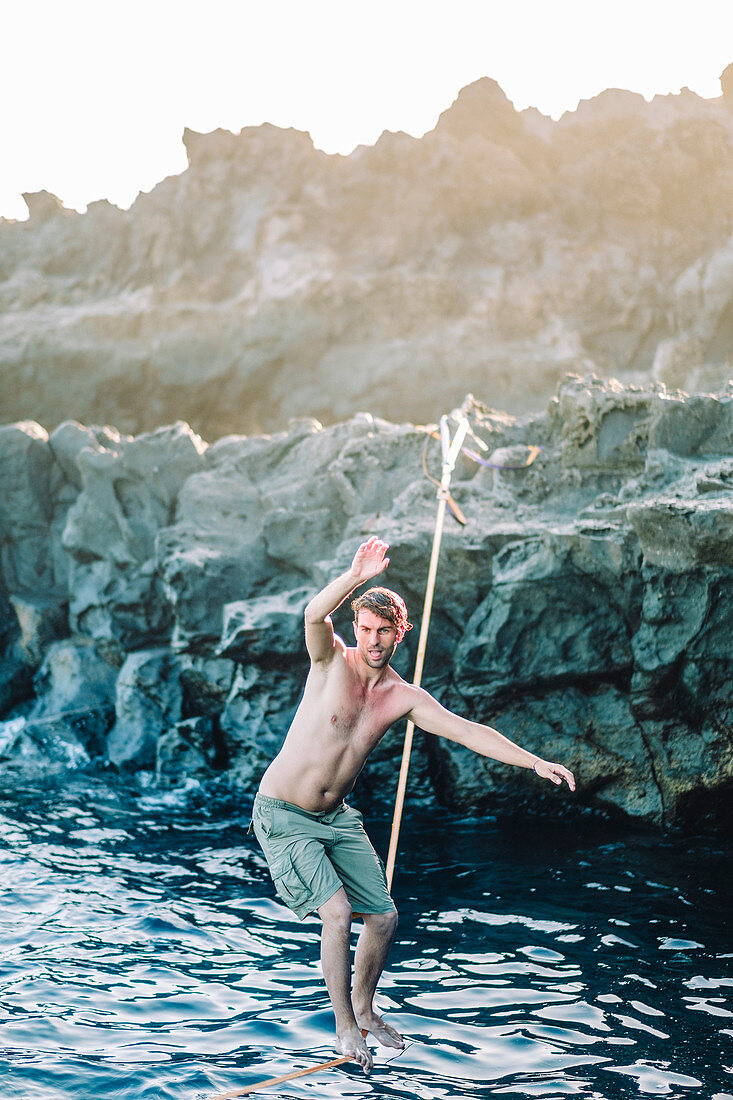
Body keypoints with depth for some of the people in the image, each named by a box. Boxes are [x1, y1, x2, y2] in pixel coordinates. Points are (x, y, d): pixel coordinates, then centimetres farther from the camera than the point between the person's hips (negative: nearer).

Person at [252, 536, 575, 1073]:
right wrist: (357, 576, -56)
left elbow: (468, 731, -5)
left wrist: (536, 762, -13)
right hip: (283, 816, -6)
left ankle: (363, 1007, 33)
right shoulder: (333, 662, -15)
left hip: (336, 817, 6)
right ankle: (344, 1027, 1)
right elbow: (314, 615, -37)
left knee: (384, 916, 7)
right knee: (337, 912, -18)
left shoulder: (405, 697, -1)